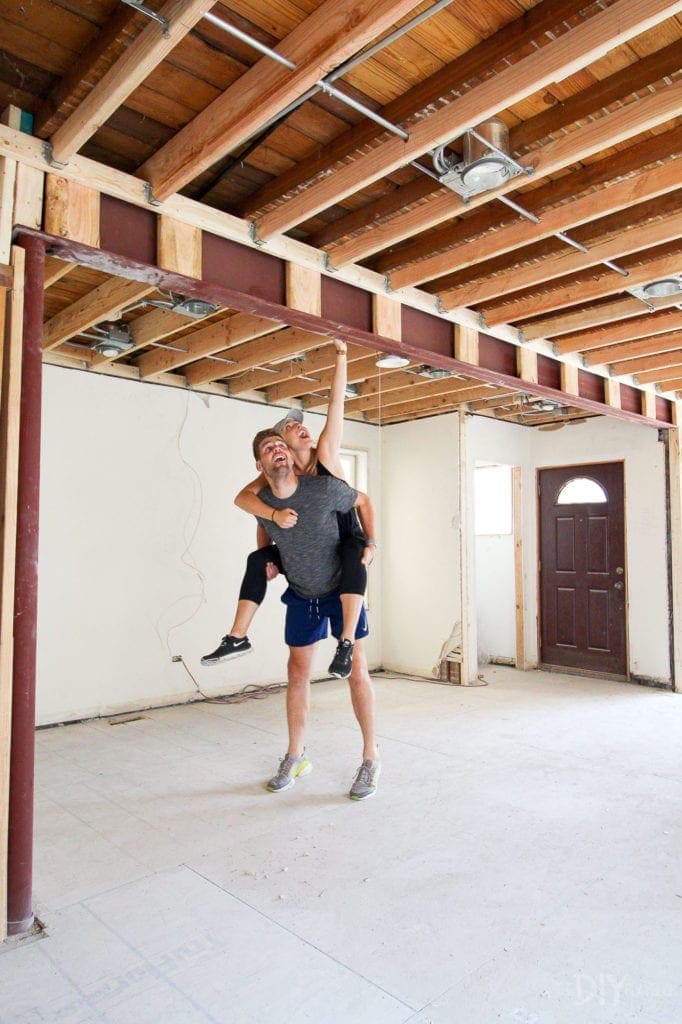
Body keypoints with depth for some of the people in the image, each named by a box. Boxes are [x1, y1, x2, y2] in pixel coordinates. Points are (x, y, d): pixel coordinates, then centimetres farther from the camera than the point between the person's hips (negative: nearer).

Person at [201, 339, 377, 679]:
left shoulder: (326, 453, -14)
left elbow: (336, 402, -18)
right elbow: (242, 498, -23)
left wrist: (341, 358, -21)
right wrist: (275, 514, -39)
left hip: (348, 541, -4)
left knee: (355, 556, -37)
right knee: (257, 559, -4)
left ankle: (346, 643, -37)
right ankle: (238, 637, 2)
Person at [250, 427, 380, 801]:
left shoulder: (324, 488, -23)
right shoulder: (260, 504, -11)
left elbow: (363, 500, -3)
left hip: (341, 588, -4)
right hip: (301, 595, 4)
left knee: (356, 672, -3)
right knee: (297, 673, 10)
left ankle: (371, 760, 13)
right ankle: (295, 757, 26)